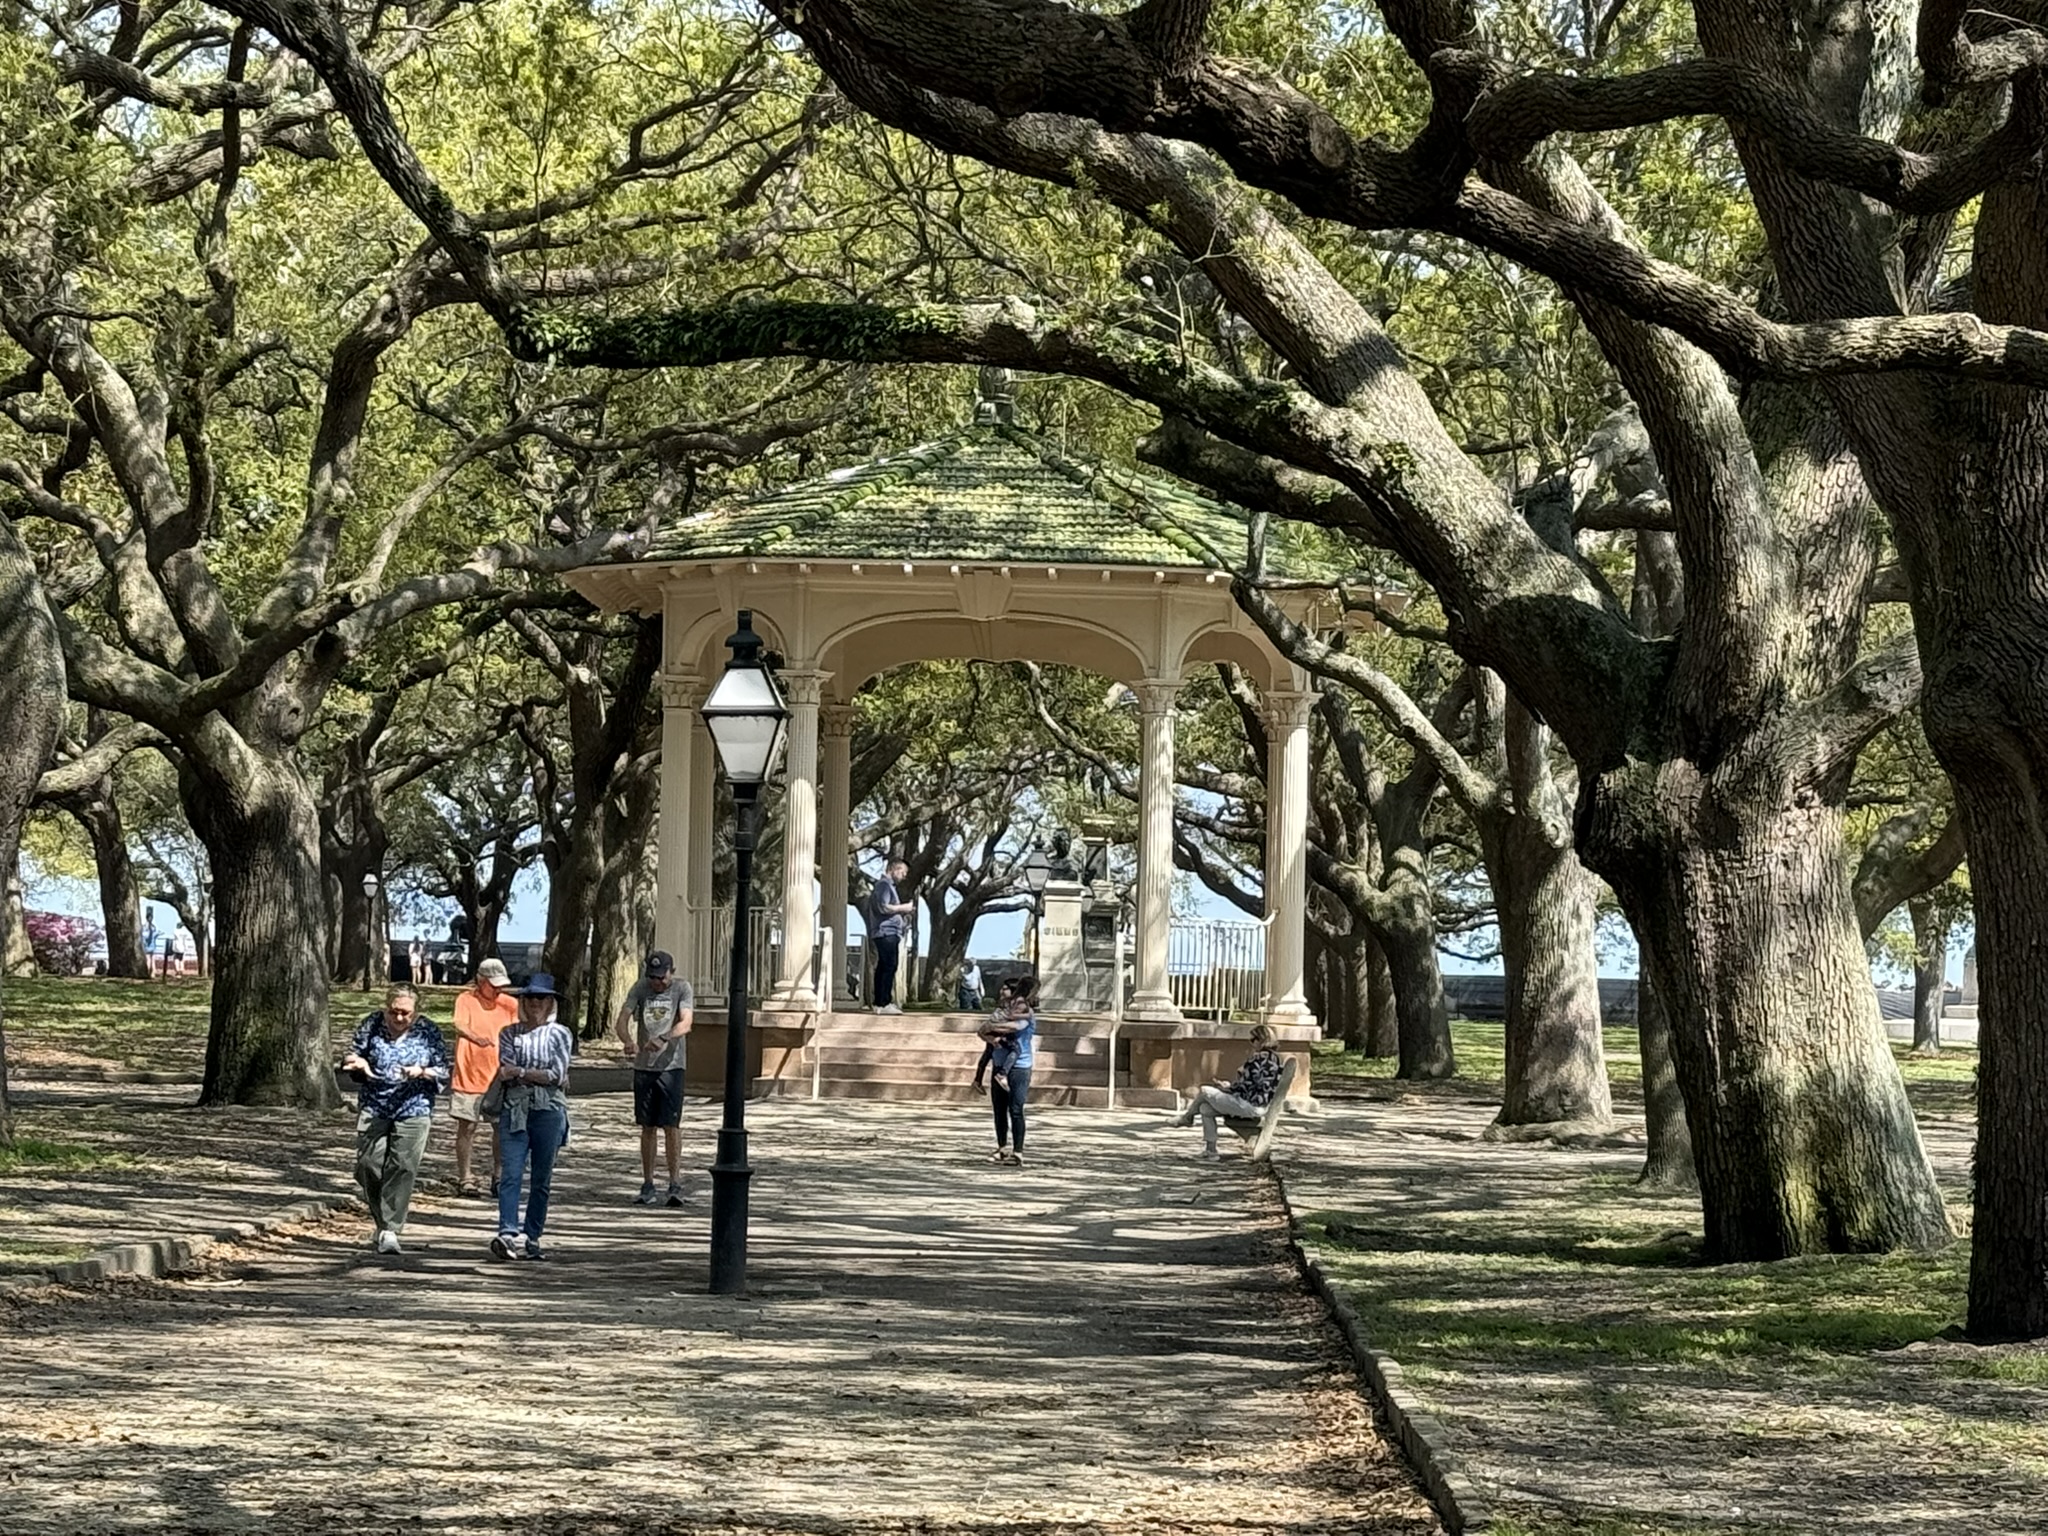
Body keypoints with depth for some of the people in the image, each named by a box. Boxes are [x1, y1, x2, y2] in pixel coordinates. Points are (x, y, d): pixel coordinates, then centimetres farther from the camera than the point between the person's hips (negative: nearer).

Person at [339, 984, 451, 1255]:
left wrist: (422, 1072, -17)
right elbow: (350, 1060, 10)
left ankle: (390, 1230, -8)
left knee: (402, 1169, -9)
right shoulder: (372, 1026, 3)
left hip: (413, 1111, -2)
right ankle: (380, 1220, 20)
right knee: (369, 1166, -2)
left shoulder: (428, 1032, 1)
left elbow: (444, 1072, 3)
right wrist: (357, 1063, -14)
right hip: (373, 1108, 2)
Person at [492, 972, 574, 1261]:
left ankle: (531, 1238, 11)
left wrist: (520, 1072, -7)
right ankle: (508, 1234, -24)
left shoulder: (559, 1035, 6)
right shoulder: (510, 1034, 10)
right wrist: (541, 1075, -8)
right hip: (515, 1112, 0)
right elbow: (505, 1074, -2)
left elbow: (557, 1075, -5)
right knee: (511, 1174, -13)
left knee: (542, 1179, 4)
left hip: (549, 1112, 0)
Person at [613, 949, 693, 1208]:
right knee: (647, 1127, 7)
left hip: (671, 1066, -3)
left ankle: (675, 1184, -7)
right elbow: (621, 1020, -5)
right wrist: (628, 1042, -27)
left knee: (671, 1125, -7)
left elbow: (685, 1023, -17)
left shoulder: (682, 989, -3)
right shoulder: (640, 988, 4)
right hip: (643, 1066, 3)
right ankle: (648, 1186, 12)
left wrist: (663, 1039, -35)